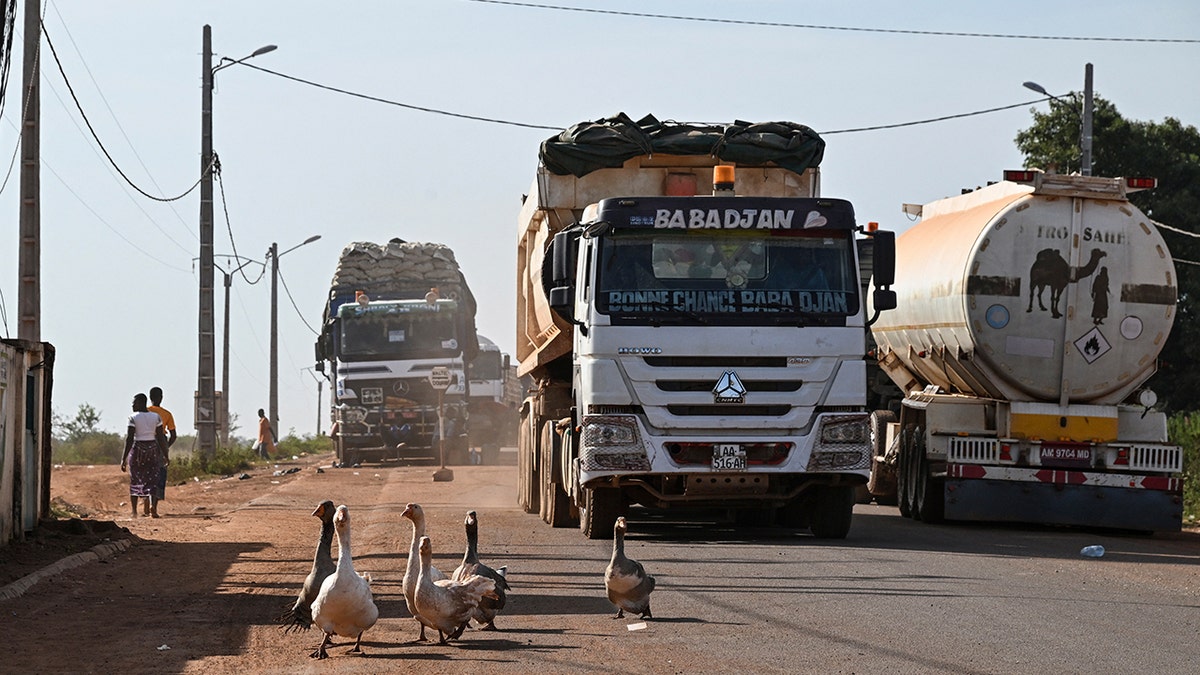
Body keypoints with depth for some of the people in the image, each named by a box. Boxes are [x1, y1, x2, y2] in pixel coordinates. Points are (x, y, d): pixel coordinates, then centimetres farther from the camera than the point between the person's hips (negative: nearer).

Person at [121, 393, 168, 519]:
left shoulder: (133, 418, -8)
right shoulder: (156, 417, 2)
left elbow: (129, 439, -13)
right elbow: (161, 438, 2)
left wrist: (124, 458, -11)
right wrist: (165, 456, 9)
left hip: (137, 449, -2)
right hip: (153, 449, 2)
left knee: (135, 481, 12)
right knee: (152, 480, 3)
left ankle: (134, 511, 13)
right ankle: (153, 505, -21)